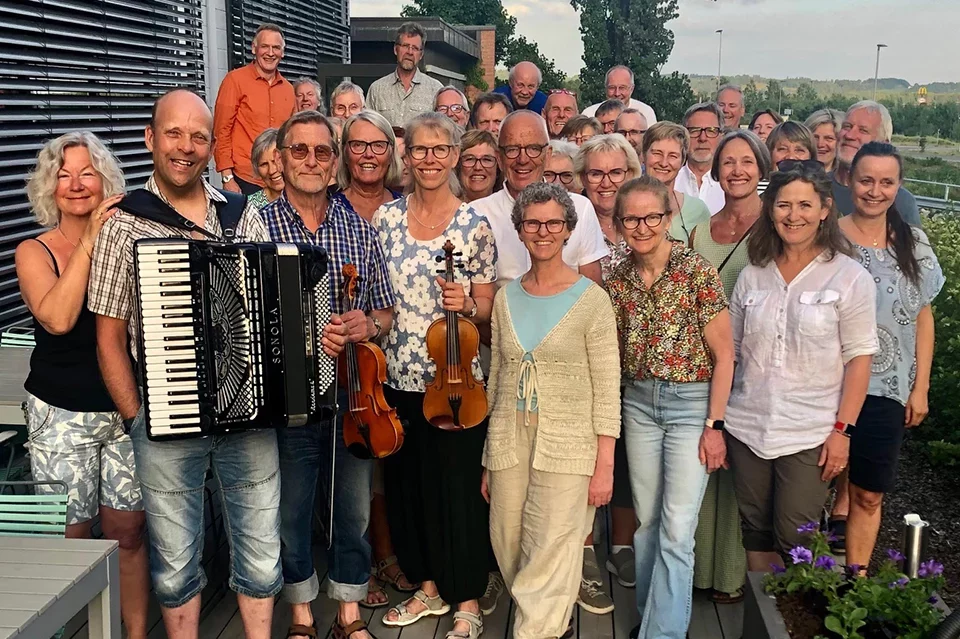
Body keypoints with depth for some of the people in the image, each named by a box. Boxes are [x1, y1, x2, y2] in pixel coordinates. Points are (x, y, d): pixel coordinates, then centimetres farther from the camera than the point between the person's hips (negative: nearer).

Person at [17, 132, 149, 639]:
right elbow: (58, 318, -20)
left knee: (127, 531, 8)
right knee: (70, 537, 5)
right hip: (61, 418, -1)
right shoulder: (34, 253, -2)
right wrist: (89, 241, -17)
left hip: (126, 408, 2)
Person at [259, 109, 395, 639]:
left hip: (353, 394, 3)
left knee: (354, 510, 14)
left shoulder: (359, 227, 3)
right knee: (290, 512, 12)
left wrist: (369, 324, -13)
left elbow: (384, 308, 10)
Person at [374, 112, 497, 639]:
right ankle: (429, 586, 34)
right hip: (398, 378, 4)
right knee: (406, 484, 14)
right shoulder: (386, 217, 3)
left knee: (460, 489, 3)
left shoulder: (475, 225, -5)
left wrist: (465, 303, -20)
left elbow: (487, 308, -1)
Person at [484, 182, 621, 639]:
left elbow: (607, 389, -5)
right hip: (508, 444, 4)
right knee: (510, 550, 10)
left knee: (548, 564, -6)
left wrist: (604, 465, -9)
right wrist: (488, 462, 13)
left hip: (566, 447, -4)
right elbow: (496, 378, 13)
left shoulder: (591, 300, -4)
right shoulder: (506, 298, 8)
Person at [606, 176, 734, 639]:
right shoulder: (617, 279, 2)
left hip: (691, 403, -4)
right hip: (638, 403, 5)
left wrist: (714, 425, -11)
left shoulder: (697, 271, -12)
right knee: (646, 519, 13)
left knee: (677, 528, -5)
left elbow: (723, 354, -9)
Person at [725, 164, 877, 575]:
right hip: (747, 428, 4)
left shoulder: (850, 277, -4)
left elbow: (859, 358, -5)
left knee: (795, 541, -3)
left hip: (810, 433, -4)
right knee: (756, 535, 12)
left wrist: (842, 429, -11)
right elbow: (730, 351, 10)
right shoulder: (752, 276, 7)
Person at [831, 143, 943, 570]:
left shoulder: (914, 244, 4)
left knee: (868, 494, 6)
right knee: (831, 481, 7)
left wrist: (920, 388, 4)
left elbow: (923, 319, 8)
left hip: (887, 389, 2)